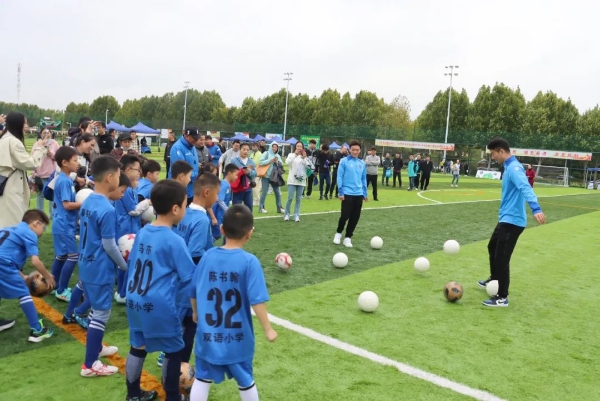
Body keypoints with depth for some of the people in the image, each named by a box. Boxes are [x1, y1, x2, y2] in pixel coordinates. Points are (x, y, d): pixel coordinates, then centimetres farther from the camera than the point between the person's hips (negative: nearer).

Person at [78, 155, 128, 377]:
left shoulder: (87, 201, 4)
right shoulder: (107, 209, -24)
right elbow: (109, 245, -20)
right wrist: (125, 265, -5)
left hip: (86, 264, 9)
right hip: (100, 268, -9)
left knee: (96, 309, 23)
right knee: (101, 313, 3)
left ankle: (96, 347, 40)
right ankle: (90, 365, 12)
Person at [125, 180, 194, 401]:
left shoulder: (142, 233, 3)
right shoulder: (174, 241, -17)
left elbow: (131, 265, 15)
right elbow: (189, 278, -11)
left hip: (135, 301, 7)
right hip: (159, 306, -7)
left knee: (138, 346, 21)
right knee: (174, 350, 11)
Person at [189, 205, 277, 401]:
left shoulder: (208, 256, -6)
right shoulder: (249, 262, -18)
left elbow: (193, 292, 3)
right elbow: (257, 301, -20)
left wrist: (196, 313, 22)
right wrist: (268, 330, -7)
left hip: (208, 336, 3)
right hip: (238, 339, -3)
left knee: (203, 378, 18)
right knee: (245, 380, 18)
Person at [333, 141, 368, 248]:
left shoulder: (362, 163, 9)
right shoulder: (344, 161, -4)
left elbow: (364, 179, 16)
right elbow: (340, 177, -5)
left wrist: (365, 193, 15)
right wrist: (341, 192, -10)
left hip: (359, 194, 4)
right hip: (347, 193, -4)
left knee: (355, 217, 5)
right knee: (345, 216, -6)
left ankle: (348, 237, 18)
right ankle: (338, 233, 20)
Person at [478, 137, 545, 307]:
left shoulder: (514, 168, -18)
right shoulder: (509, 167, 13)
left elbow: (525, 188, -35)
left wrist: (535, 208, -49)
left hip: (512, 221, -11)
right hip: (505, 219, 11)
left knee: (501, 258, -7)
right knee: (492, 247, 25)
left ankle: (502, 297, 3)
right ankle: (494, 280, 43)